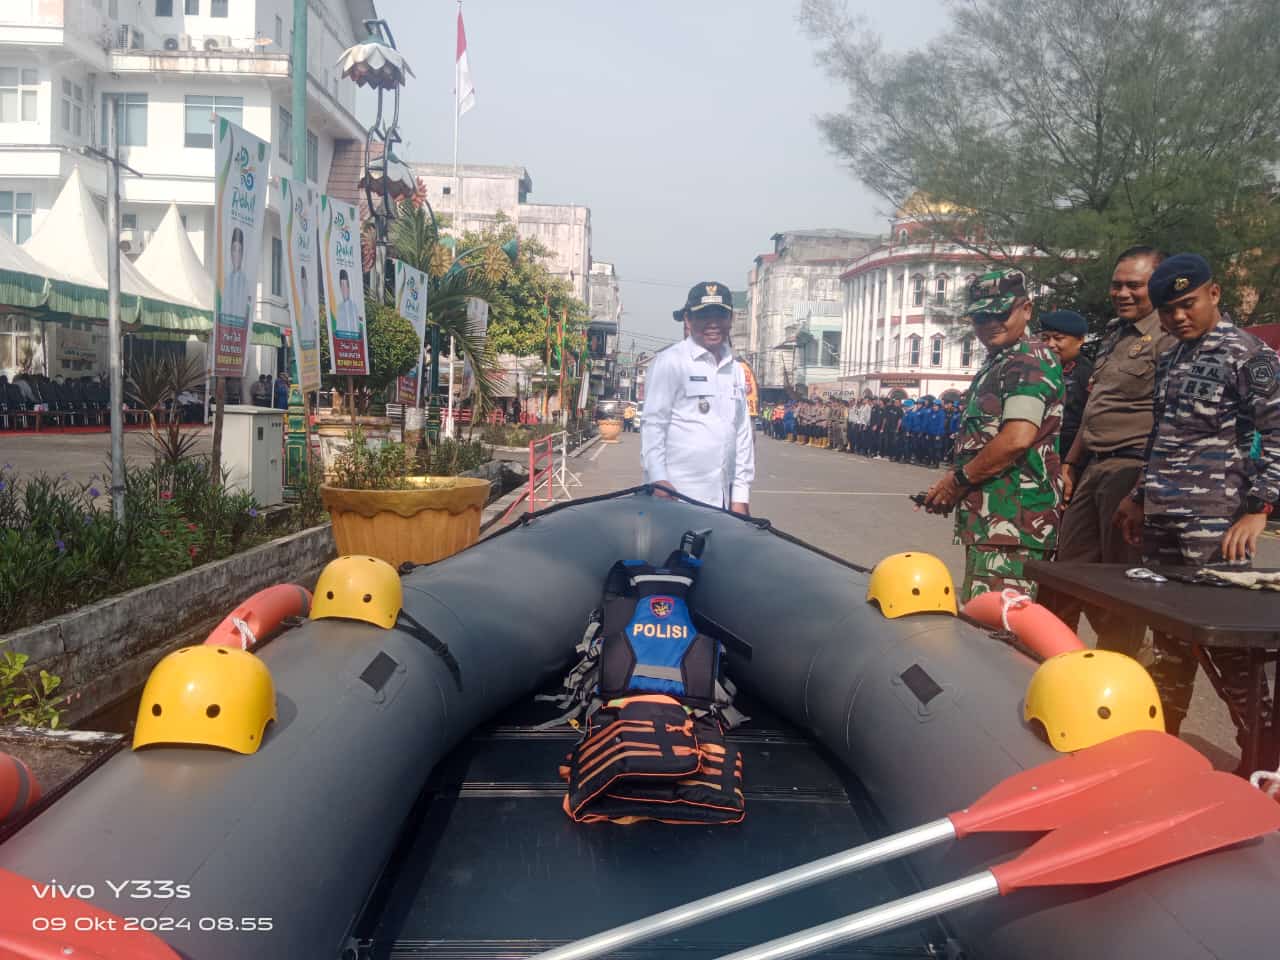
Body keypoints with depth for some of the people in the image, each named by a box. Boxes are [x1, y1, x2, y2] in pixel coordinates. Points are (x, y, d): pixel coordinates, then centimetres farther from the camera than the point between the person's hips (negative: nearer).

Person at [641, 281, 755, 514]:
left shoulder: (736, 370, 16)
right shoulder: (670, 362, -2)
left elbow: (743, 433, 16)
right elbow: (653, 425, -7)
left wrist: (741, 495, 12)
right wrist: (659, 480, -17)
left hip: (722, 499, 6)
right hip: (676, 496, -6)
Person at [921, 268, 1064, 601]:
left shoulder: (1031, 360, -10)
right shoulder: (992, 366, 22)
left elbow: (1017, 439, -23)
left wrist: (959, 479, -11)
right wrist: (950, 489, 11)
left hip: (1012, 519, -11)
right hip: (988, 518, 11)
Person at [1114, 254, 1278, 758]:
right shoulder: (1170, 361, 17)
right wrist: (1140, 496, 24)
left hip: (1214, 523, -7)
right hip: (1161, 521, 7)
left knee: (1231, 640, -5)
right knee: (1168, 638, 14)